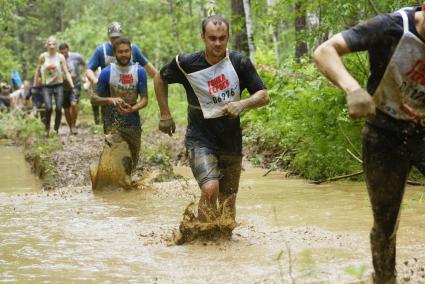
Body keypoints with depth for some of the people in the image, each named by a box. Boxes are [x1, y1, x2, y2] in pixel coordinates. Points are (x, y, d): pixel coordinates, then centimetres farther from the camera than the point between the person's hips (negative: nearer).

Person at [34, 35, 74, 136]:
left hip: (58, 85, 1)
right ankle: (47, 129, 4)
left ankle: (56, 130, 11)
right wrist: (35, 84, 6)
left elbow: (66, 72, 0)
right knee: (48, 108, -17)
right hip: (46, 86, -1)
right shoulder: (43, 57, -3)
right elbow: (38, 70, 7)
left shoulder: (60, 57, -1)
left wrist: (72, 85, -10)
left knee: (58, 109, -6)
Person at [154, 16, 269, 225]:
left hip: (232, 143, 3)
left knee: (228, 201, 11)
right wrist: (165, 115, 9)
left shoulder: (240, 62, -7)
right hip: (200, 140, -3)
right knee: (210, 189, -25)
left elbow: (263, 96, -2)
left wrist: (242, 104, -22)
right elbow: (160, 79, 11)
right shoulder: (186, 63, -8)